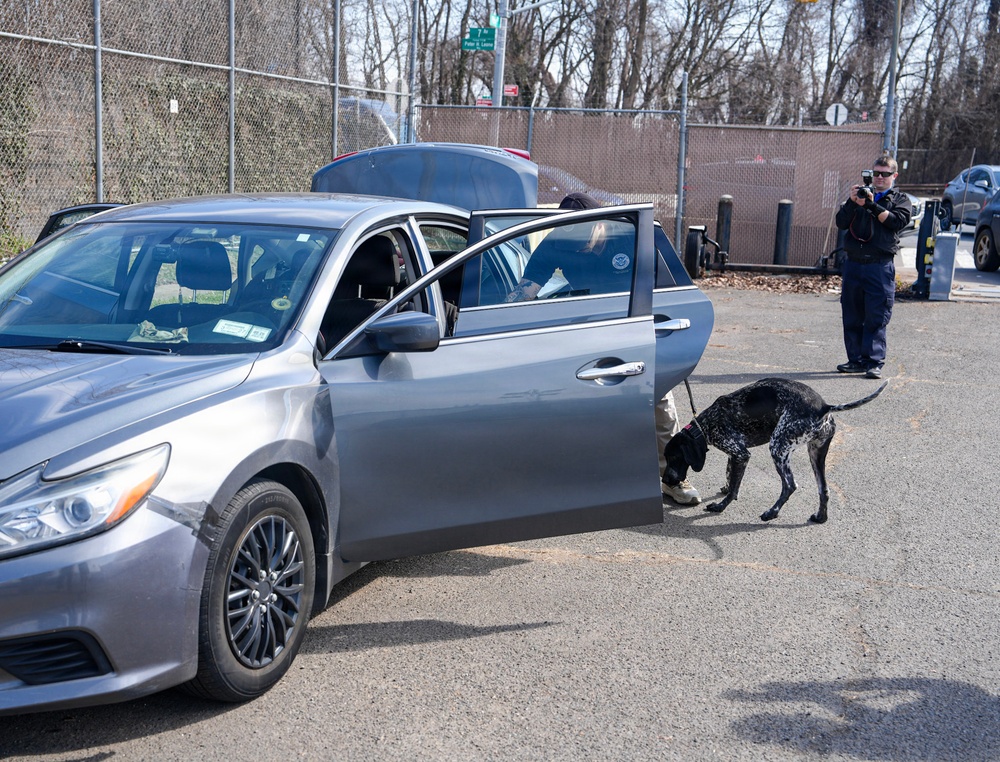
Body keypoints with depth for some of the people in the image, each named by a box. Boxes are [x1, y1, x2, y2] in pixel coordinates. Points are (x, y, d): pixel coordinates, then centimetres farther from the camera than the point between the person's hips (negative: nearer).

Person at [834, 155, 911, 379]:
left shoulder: (899, 199, 11)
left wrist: (872, 205, -15)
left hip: (880, 266, -3)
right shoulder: (861, 194, 17)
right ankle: (856, 360, 12)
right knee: (852, 316, 5)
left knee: (877, 317, -7)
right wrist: (851, 202, -10)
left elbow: (897, 221, -9)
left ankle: (874, 362, -6)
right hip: (853, 264, 3)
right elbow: (841, 223, 6)